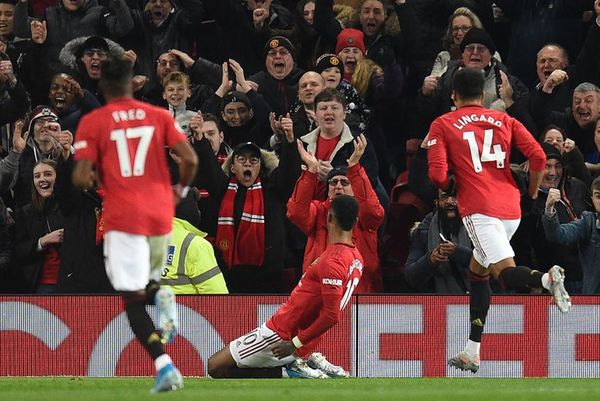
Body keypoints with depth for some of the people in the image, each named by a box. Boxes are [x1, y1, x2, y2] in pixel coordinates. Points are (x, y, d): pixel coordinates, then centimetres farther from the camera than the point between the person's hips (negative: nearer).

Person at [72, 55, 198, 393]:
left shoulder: (93, 122, 0)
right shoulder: (159, 116, 7)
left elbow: (82, 177, -8)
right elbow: (190, 159, -1)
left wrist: (89, 182, 16)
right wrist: (181, 190, 17)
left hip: (123, 219, -3)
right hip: (161, 215, 3)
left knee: (133, 299, -3)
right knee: (148, 281, 25)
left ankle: (164, 364, -22)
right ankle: (162, 295, -12)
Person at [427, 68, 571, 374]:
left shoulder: (442, 125, 7)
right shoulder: (504, 121, 16)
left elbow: (437, 175, -5)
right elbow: (538, 156, 4)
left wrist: (451, 188, 18)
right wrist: (532, 194, 18)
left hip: (479, 208, -5)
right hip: (511, 208, 5)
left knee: (507, 273, -13)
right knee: (477, 271, 20)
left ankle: (547, 278, -47)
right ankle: (471, 353, 19)